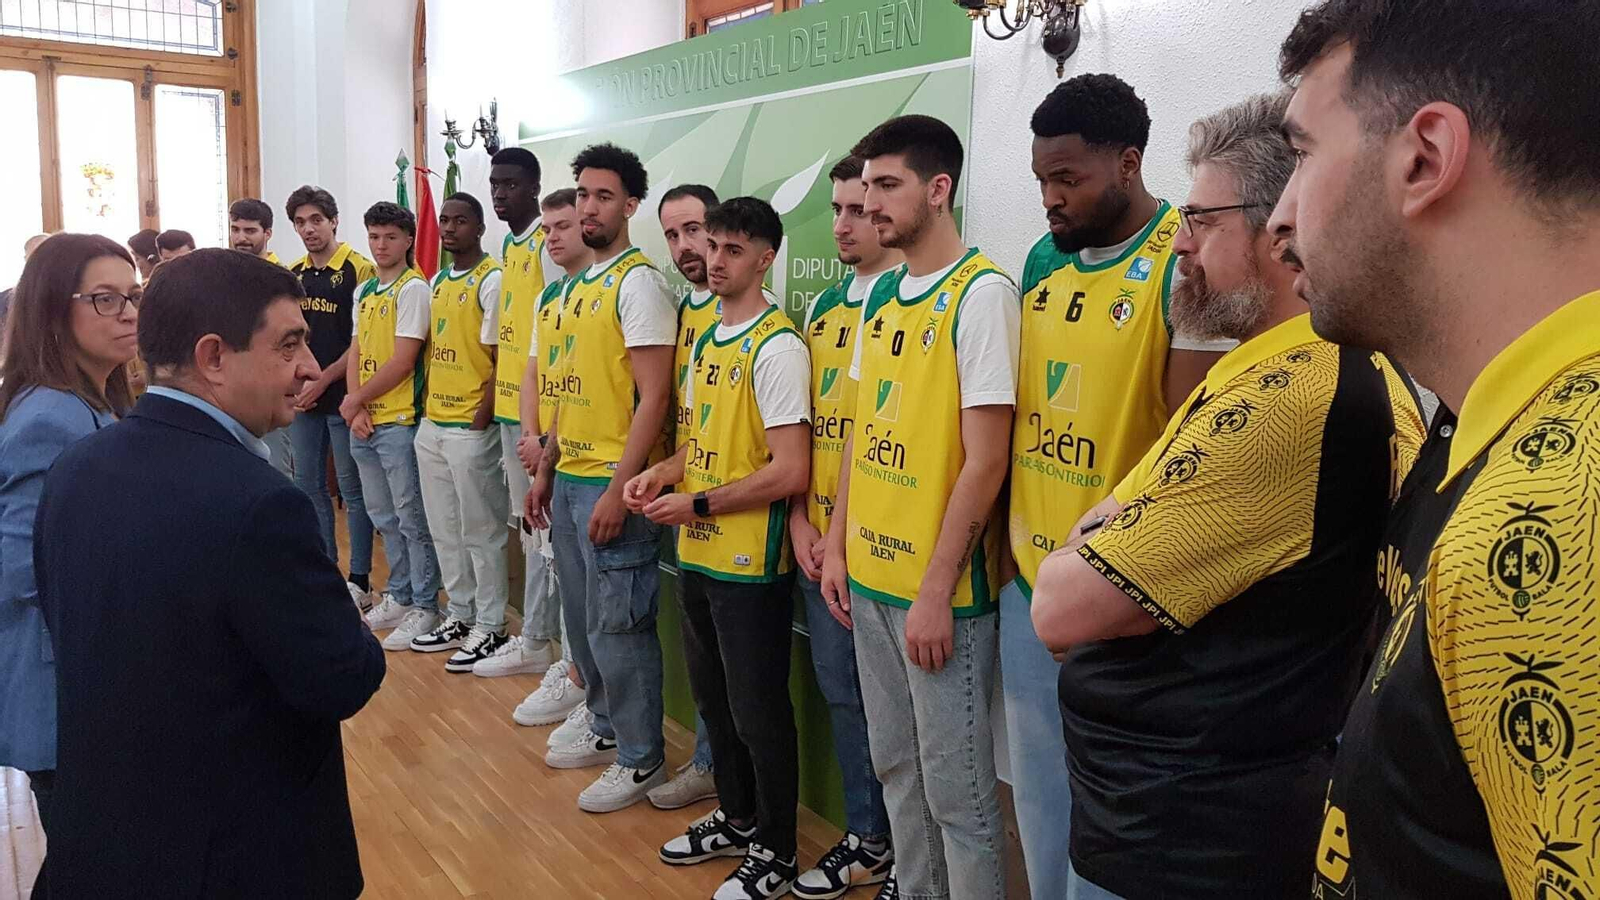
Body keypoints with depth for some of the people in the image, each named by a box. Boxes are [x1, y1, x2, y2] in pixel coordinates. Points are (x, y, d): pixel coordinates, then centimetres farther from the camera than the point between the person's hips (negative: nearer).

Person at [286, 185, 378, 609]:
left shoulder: (358, 270, -9)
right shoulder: (291, 275, 10)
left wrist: (322, 382, -11)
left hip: (341, 397, -6)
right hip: (301, 399, 7)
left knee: (352, 489, 0)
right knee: (308, 485, 12)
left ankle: (359, 580, 9)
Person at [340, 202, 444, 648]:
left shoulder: (413, 288, -9)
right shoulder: (364, 292, 14)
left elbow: (402, 362, -15)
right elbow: (356, 354, 14)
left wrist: (355, 401, -7)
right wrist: (357, 409, -1)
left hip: (400, 421, -8)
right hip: (363, 421, 8)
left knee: (412, 517, -2)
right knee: (383, 516, 15)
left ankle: (424, 607, 7)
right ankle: (399, 597, 27)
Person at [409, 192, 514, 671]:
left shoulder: (492, 280, -11)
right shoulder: (437, 282, 14)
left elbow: (502, 358, -14)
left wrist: (481, 418, -16)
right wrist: (426, 405, 12)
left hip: (471, 427, -8)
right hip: (432, 424, 8)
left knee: (480, 531, 0)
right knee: (444, 529, 15)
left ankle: (490, 627, 11)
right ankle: (459, 615, 28)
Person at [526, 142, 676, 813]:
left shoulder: (638, 282, -12)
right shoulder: (579, 286, 15)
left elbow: (653, 397, -18)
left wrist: (619, 490, -20)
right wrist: (546, 469, 19)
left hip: (612, 485, -9)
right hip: (568, 479, 9)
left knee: (617, 626, -1)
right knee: (583, 619, 18)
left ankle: (641, 758, 15)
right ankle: (606, 731, 34)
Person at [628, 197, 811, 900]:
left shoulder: (776, 346, -16)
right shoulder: (707, 340, 10)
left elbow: (790, 472, -21)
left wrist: (697, 504, -16)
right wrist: (663, 471, 1)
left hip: (749, 564, -8)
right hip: (698, 554, 8)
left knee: (757, 711, 5)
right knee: (713, 699, 20)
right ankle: (735, 818, 39)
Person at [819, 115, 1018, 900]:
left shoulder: (981, 292, -13)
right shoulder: (880, 295, 9)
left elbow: (985, 462, -16)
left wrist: (936, 592, -16)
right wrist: (837, 547, 11)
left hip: (940, 588, -7)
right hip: (870, 576, 7)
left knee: (955, 784, 5)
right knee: (895, 765, 20)